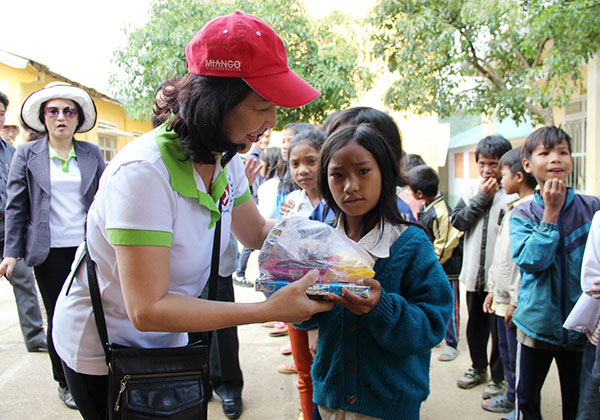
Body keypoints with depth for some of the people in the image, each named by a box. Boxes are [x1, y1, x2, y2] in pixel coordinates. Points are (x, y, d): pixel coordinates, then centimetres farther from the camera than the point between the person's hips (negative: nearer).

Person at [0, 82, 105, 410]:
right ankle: (64, 383, 25)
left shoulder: (92, 154, 6)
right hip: (50, 252, -1)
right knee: (58, 318, 8)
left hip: (88, 248, 1)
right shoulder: (26, 155, 3)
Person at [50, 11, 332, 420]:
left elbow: (257, 231, 6)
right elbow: (147, 310, -33)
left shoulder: (224, 160, -8)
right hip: (101, 353, -6)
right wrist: (270, 310, -36)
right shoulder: (144, 171, -32)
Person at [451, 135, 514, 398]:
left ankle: (498, 377, 24)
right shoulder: (472, 192, 8)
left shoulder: (513, 194, -11)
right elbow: (458, 221, -5)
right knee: (475, 324, 19)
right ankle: (478, 368, 38)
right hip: (474, 273, 6)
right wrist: (481, 197, -8)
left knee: (499, 328, 6)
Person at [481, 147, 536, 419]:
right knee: (506, 351, 20)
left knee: (519, 357, 2)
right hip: (502, 297, 10)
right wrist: (493, 290, 18)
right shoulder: (512, 208, 13)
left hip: (518, 302, -10)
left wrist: (516, 301, -20)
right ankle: (512, 397, 36)